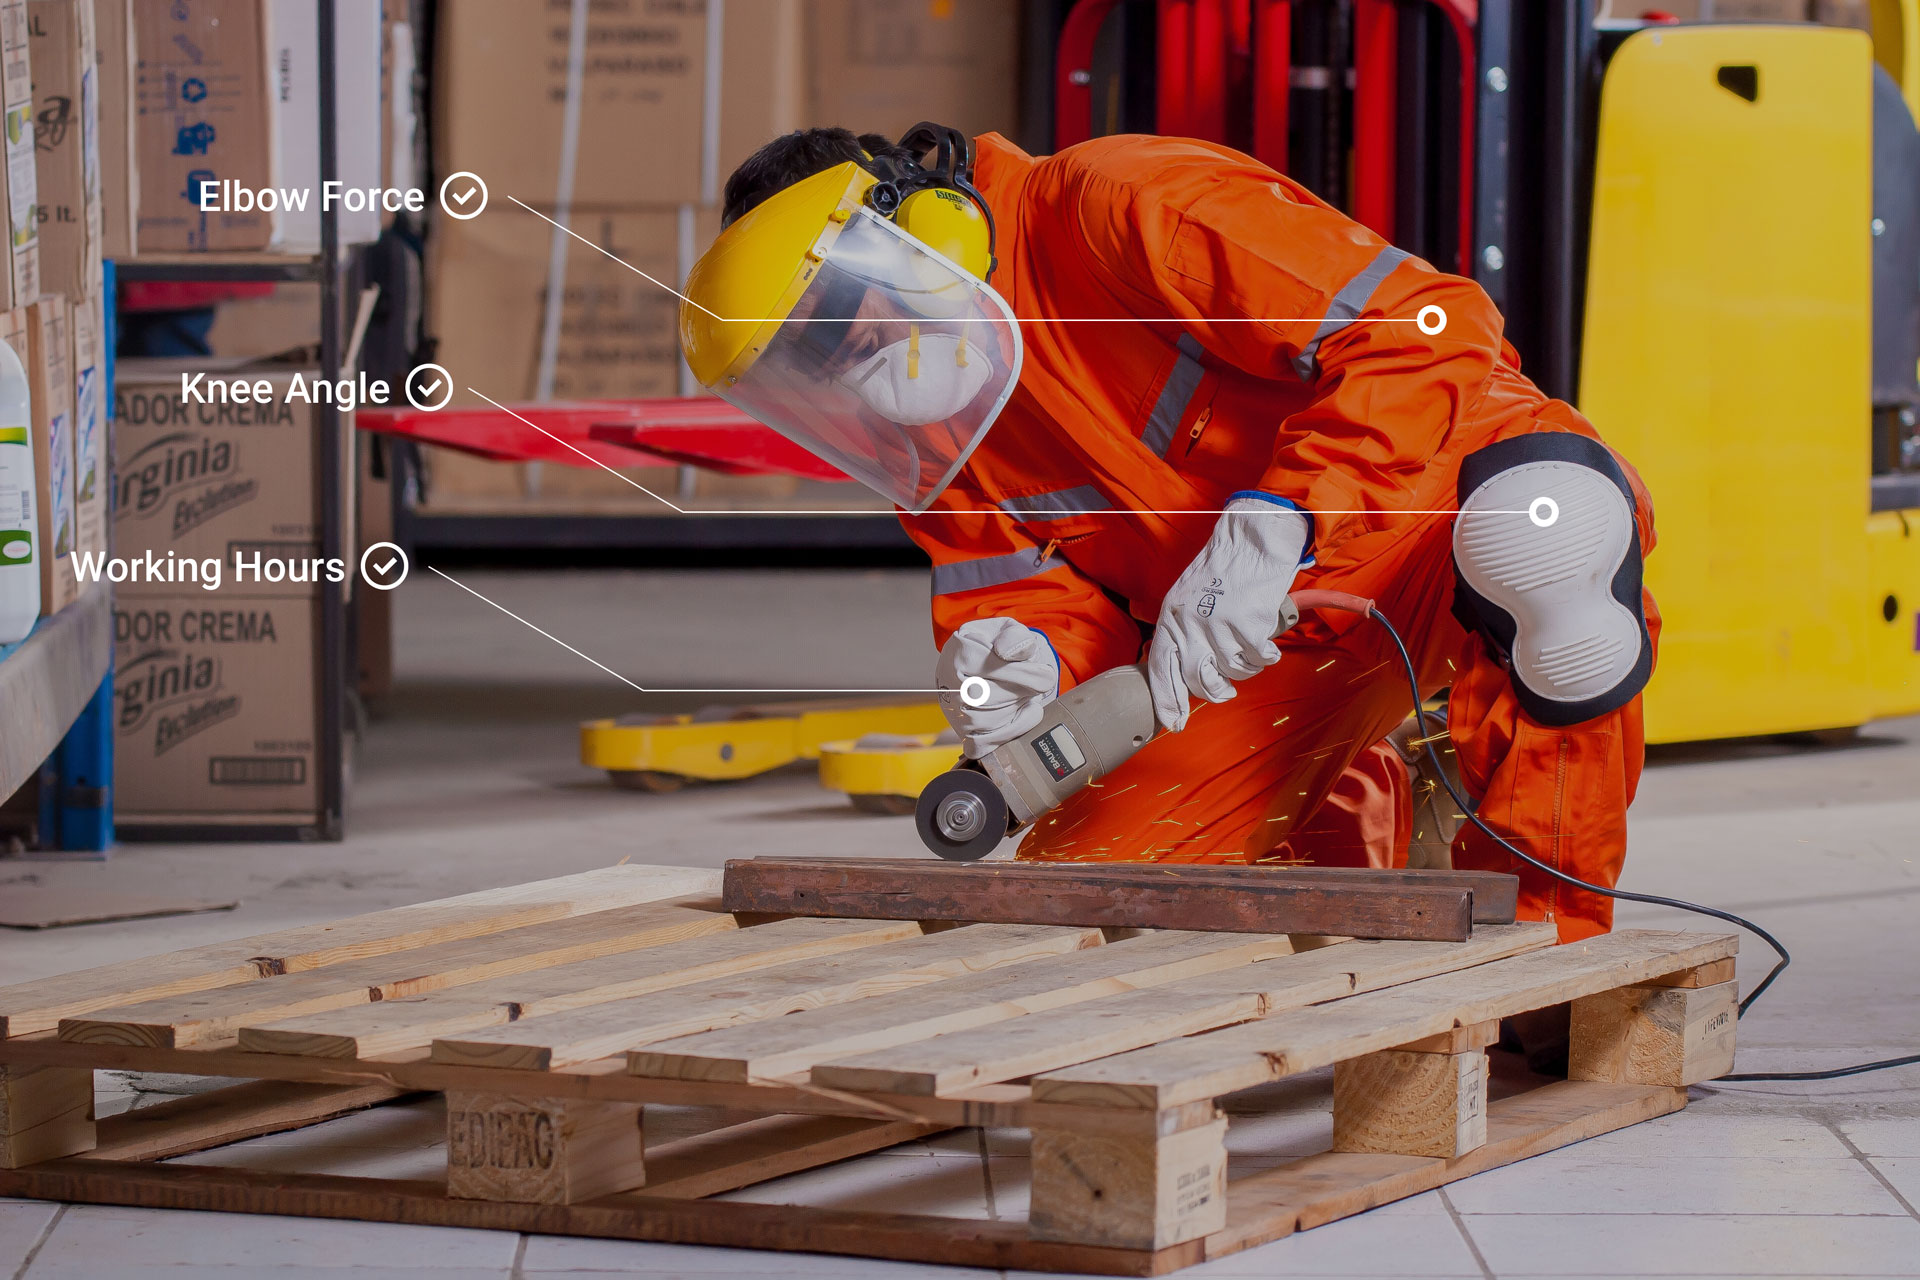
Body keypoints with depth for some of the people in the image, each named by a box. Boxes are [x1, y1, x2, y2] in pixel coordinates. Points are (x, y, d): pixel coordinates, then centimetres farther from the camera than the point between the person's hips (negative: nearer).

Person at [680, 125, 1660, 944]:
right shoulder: (919, 429, -2)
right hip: (1278, 647, 7)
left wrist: (1273, 524, -38)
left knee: (1544, 520, -43)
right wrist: (1028, 658, -26)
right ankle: (1357, 821, 24)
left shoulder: (1128, 207, -24)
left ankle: (1546, 920, -23)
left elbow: (1430, 328, -29)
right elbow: (1017, 582, -1)